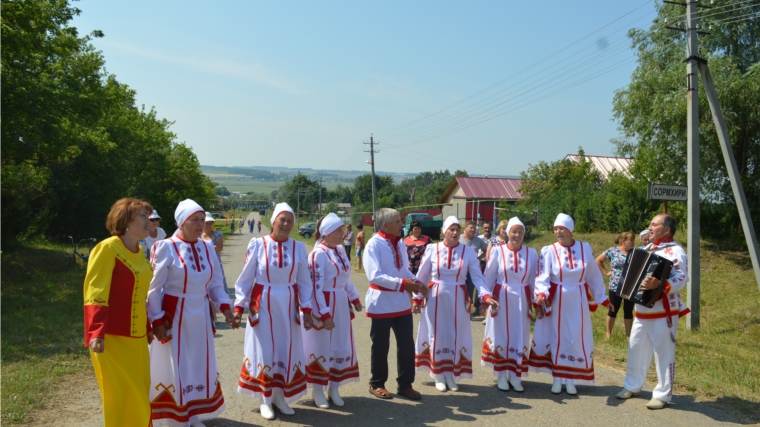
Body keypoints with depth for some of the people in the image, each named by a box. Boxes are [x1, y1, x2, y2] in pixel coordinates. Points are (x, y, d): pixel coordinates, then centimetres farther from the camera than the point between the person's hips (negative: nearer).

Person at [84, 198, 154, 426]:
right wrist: (96, 333, -24)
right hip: (113, 337, -7)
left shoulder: (139, 252, 11)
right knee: (122, 396, 0)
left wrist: (147, 328, 22)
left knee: (139, 394, 12)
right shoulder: (107, 248, -12)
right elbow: (95, 293, -17)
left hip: (136, 336, 8)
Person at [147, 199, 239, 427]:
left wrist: (225, 307, -4)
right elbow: (154, 288, -10)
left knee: (200, 366, 13)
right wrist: (157, 320, -13)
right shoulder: (165, 247, -11)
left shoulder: (207, 248, 5)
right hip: (174, 317, -5)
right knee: (173, 368, 4)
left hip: (200, 317, 5)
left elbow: (215, 284, 9)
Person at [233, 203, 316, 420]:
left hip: (288, 306, 3)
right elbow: (245, 278, -2)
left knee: (287, 350, 9)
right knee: (264, 350, 6)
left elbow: (304, 282, 5)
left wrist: (306, 310, 1)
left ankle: (280, 396, 26)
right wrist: (239, 305, -7)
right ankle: (265, 400, 20)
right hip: (263, 305, -2)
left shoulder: (299, 247, 0)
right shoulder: (258, 244, -7)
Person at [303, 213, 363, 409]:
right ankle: (318, 390, 21)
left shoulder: (340, 251, 8)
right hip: (323, 304, -8)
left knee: (341, 347, 13)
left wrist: (354, 299, 18)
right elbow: (315, 286, -19)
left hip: (341, 304, 8)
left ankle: (333, 388, 27)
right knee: (321, 348, 4)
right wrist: (324, 313, -21)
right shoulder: (318, 254, -17)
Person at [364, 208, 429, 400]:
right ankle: (377, 384, 26)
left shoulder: (400, 243, 8)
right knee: (381, 346, 8)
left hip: (401, 301, 6)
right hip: (382, 302, -6)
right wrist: (402, 283, -28)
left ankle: (405, 384, 23)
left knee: (407, 344, 8)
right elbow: (374, 275, -24)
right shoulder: (374, 244, -15)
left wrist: (416, 282, -6)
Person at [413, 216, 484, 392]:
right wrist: (417, 298, 0)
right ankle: (439, 376, 22)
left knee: (456, 336, 8)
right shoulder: (432, 249, -5)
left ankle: (453, 375, 23)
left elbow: (478, 277, -7)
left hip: (458, 299, 1)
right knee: (437, 335, 8)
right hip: (435, 298, 0)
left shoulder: (469, 252, -4)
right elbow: (422, 276, 1)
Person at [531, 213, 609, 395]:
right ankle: (557, 379, 17)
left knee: (576, 339, 6)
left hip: (578, 301, 2)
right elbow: (543, 277, -16)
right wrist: (541, 294, -34)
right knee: (557, 338, 6)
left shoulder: (585, 248, -1)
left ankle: (571, 379, 18)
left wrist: (602, 297, 12)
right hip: (556, 300, -2)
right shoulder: (549, 251, -9)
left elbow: (594, 275, 8)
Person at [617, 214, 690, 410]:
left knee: (664, 353, 2)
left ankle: (662, 395, 13)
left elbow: (682, 278, -27)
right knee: (636, 350, 15)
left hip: (663, 313, -8)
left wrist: (659, 284, -41)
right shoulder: (647, 248, 13)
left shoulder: (675, 251, -14)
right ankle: (632, 386, 28)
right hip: (642, 311, 8)